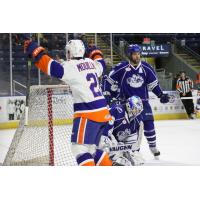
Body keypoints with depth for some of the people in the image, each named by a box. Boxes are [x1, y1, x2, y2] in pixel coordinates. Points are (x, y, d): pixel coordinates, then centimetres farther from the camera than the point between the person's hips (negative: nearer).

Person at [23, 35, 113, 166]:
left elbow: (53, 68, -22)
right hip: (102, 111, 8)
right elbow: (101, 64, 35)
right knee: (91, 148, 19)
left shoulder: (71, 66, -9)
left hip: (88, 113, -8)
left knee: (79, 147, -9)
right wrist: (96, 53, 55)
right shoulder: (90, 63, 13)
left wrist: (34, 50, -17)